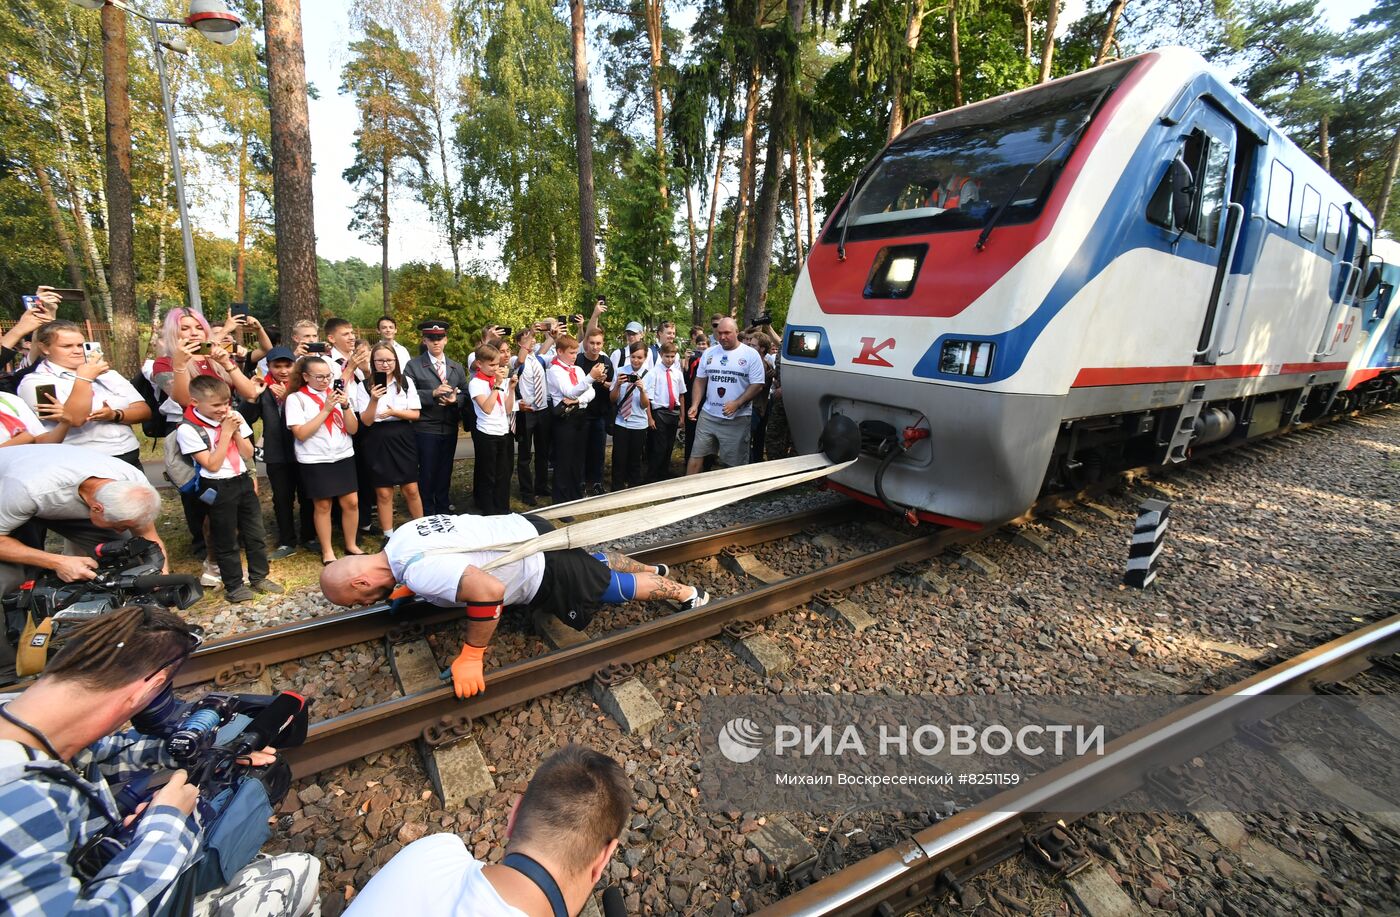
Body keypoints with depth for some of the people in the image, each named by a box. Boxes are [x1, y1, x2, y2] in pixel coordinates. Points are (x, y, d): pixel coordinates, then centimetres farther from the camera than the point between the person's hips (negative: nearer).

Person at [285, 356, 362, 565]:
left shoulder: (337, 394, 6)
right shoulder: (296, 398, -4)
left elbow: (353, 429, 2)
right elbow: (301, 434, -14)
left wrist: (345, 406, -14)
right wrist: (326, 409, -17)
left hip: (344, 456, 3)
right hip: (315, 460, -3)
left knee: (351, 501, 3)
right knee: (322, 505, 5)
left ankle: (352, 545, 20)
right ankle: (327, 551, 17)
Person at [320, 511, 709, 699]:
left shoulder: (418, 571, -30)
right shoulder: (403, 535, -1)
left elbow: (489, 589, -43)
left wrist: (470, 657, -31)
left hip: (544, 574, -8)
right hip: (527, 529, 8)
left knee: (618, 588, 12)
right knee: (595, 562, 30)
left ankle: (685, 592, 30)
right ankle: (653, 569, 50)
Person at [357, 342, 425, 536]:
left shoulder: (406, 382, 2)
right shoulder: (364, 387, -2)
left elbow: (415, 414, 1)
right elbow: (366, 421, -6)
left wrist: (394, 413, -15)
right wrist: (374, 400, -22)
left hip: (403, 439, 1)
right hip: (377, 442, -1)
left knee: (411, 489, 4)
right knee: (383, 493, 5)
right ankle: (389, 536, 18)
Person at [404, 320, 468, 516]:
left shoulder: (457, 367, 11)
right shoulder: (413, 366, -2)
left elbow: (465, 393, 9)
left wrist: (455, 399, -12)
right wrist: (433, 393, -23)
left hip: (450, 428, 4)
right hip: (426, 428, -4)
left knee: (445, 472, 14)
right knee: (427, 473, 3)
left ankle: (444, 512, 29)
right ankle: (427, 513, 18)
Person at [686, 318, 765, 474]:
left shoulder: (751, 354, -5)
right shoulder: (709, 353, 8)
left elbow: (757, 385, -9)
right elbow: (700, 381, 13)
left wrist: (737, 404, -21)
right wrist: (695, 405, 0)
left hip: (737, 419, -3)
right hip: (707, 416, 4)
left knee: (736, 463, 5)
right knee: (696, 455, 7)